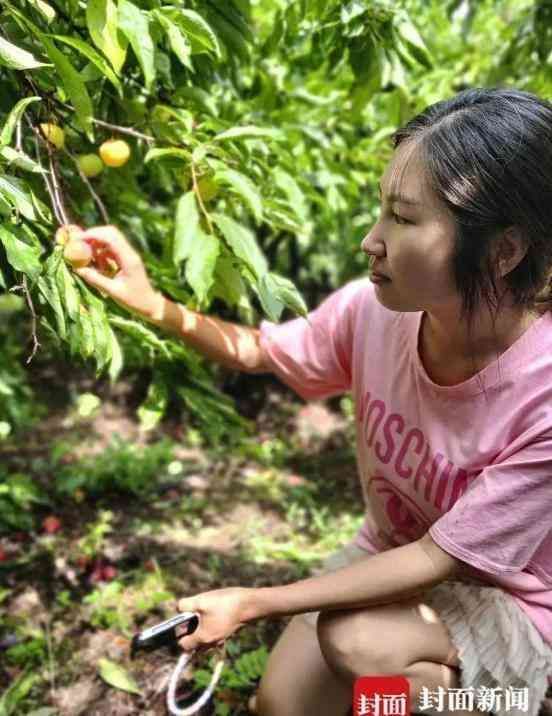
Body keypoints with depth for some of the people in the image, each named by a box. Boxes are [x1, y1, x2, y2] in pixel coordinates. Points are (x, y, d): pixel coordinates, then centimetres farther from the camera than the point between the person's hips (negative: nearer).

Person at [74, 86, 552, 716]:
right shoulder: (372, 308, -20)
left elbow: (439, 560, -27)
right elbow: (259, 351, -2)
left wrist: (253, 604, -25)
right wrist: (151, 304, -18)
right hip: (392, 555, 4)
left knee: (356, 640, -29)